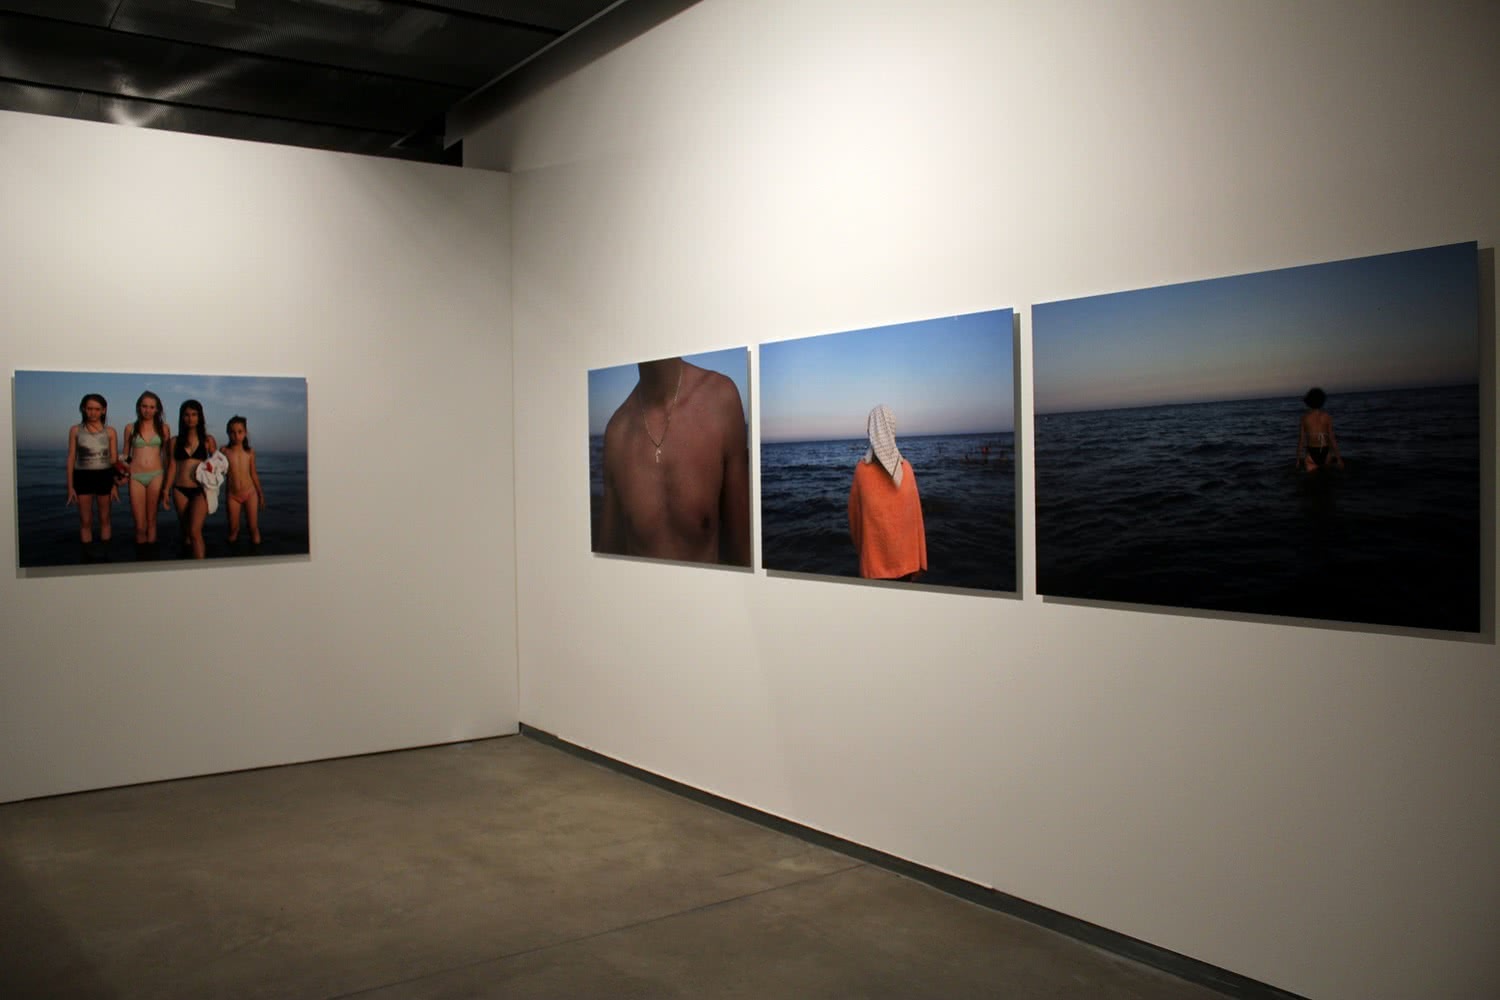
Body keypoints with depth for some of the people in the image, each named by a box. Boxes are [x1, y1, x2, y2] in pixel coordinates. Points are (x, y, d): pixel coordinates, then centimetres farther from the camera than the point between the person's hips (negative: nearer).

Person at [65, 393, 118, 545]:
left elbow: (114, 460, 4)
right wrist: (70, 486, -2)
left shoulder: (110, 432, 2)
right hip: (83, 477, 0)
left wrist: (115, 485, -2)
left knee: (104, 519, 9)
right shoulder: (75, 430, 1)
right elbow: (71, 459, 2)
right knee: (85, 521, 3)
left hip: (104, 477, 0)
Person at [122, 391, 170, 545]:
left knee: (151, 520, 4)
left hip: (156, 476, 0)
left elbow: (166, 455, 8)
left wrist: (167, 482, 5)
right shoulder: (130, 428, 6)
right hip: (136, 477, 0)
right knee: (140, 525, -4)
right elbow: (125, 455, 13)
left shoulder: (162, 428, 6)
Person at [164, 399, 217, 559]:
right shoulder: (174, 442, 8)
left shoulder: (208, 440, 3)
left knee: (195, 532, -15)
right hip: (180, 490, 3)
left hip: (200, 490, -3)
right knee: (185, 531, 12)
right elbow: (172, 466, 8)